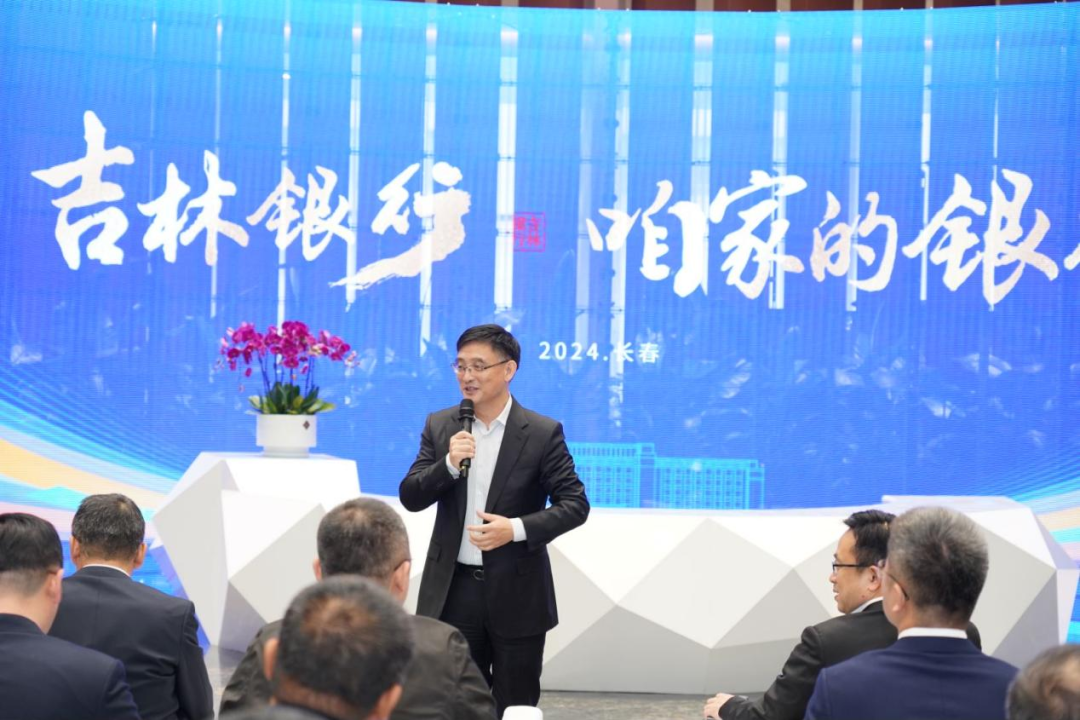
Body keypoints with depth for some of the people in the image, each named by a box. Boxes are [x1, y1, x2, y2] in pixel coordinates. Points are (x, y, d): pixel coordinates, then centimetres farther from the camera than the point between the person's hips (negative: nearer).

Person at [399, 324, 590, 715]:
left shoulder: (543, 432, -6)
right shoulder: (439, 426, 4)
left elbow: (575, 505, -7)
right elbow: (410, 497, 1)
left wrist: (517, 529, -22)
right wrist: (449, 464, -18)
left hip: (516, 593, -3)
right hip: (454, 591, 3)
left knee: (516, 708, 8)